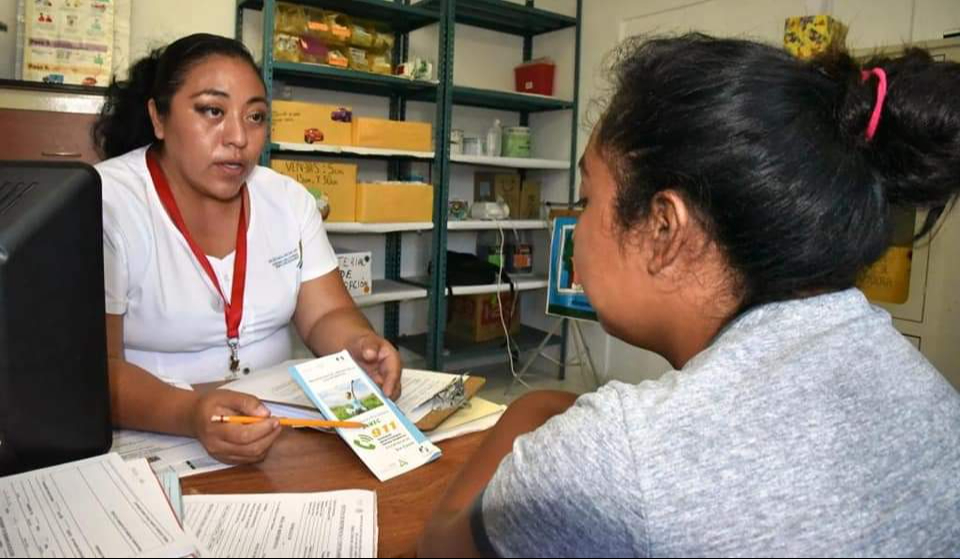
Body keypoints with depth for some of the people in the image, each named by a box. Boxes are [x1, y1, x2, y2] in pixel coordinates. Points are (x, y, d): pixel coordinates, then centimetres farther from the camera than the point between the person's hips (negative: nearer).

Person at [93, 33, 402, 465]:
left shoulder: (288, 199, 3)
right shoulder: (102, 204, -13)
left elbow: (326, 315, 1)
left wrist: (360, 348, -21)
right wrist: (189, 414, -36)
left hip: (278, 427, 3)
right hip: (151, 441, -2)